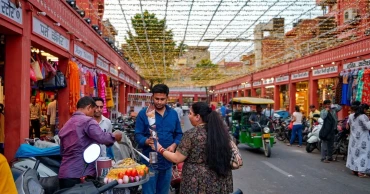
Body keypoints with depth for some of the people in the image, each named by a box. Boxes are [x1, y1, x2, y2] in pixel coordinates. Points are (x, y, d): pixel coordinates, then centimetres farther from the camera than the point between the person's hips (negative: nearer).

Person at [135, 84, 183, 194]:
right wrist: (146, 141, -29)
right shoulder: (143, 113, -5)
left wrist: (174, 145, -10)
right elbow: (137, 135, -8)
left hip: (167, 161, 4)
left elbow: (179, 134, 10)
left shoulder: (173, 114, 7)